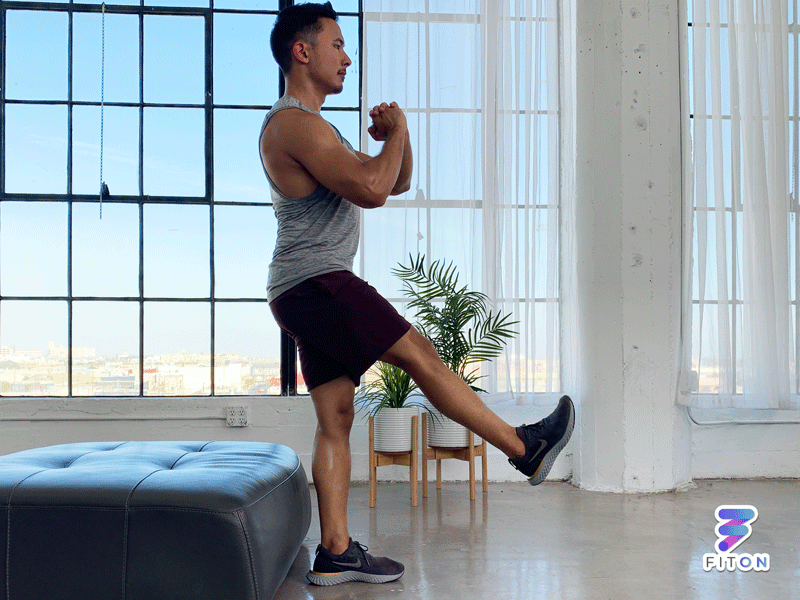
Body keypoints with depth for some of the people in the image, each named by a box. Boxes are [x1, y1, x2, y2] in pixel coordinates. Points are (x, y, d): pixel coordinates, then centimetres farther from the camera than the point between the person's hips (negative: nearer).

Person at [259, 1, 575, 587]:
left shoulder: (312, 126, 24)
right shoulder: (293, 122, -10)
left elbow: (397, 182, 24)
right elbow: (372, 189, -23)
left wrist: (394, 140, 4)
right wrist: (397, 132, -5)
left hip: (306, 294, 10)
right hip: (316, 282, -10)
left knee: (336, 417, 6)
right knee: (420, 355, -6)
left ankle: (336, 554, 9)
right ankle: (526, 450, 4)